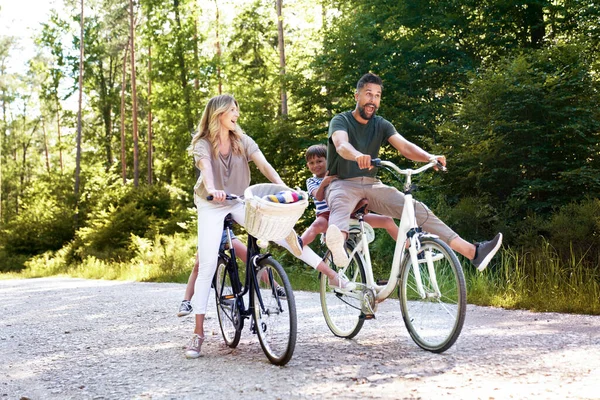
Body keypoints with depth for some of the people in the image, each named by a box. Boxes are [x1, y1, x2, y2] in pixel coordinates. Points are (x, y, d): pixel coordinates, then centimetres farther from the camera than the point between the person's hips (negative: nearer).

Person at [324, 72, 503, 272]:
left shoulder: (381, 125, 8)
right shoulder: (341, 121, -5)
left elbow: (405, 146, -9)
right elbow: (341, 145, -28)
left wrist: (430, 157, -31)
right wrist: (358, 156, -52)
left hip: (371, 185, 5)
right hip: (343, 183, -4)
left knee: (417, 209, -13)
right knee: (341, 205, -41)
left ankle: (472, 252, -19)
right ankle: (337, 242, -77)